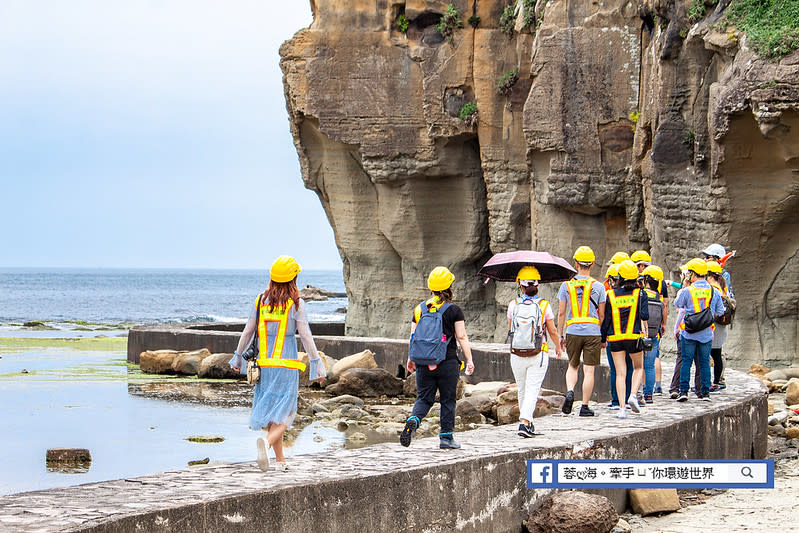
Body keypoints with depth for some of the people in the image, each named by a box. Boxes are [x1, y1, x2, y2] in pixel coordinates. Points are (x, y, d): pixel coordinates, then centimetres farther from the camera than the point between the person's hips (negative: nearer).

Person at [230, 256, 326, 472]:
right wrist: (316, 364, -2)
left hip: (265, 363, 4)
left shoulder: (261, 300, 5)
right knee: (285, 412, 0)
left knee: (271, 409, 13)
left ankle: (280, 460, 14)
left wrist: (238, 357, 21)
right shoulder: (296, 303, -6)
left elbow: (248, 331, 9)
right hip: (287, 364, -4)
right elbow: (305, 335, -7)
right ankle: (267, 441, -30)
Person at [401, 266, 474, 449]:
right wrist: (469, 360, 1)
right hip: (447, 362, -3)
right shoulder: (454, 310, -5)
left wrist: (411, 359, 20)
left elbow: (413, 336, 9)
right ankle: (446, 437, 10)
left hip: (424, 363, 3)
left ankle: (413, 420, -19)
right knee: (448, 400, 7)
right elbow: (462, 338, -6)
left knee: (424, 398, 9)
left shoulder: (419, 309, 5)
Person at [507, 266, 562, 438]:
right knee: (532, 390, -3)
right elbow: (552, 331, 3)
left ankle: (526, 421, 28)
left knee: (522, 390, 17)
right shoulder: (544, 306, -4)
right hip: (539, 353, -2)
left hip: (517, 354, 2)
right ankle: (525, 422, -18)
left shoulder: (513, 305, -2)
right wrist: (558, 347, 21)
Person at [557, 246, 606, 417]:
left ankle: (570, 391, -7)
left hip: (573, 331, 1)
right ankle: (585, 406, 3)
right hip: (592, 332, -1)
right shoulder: (598, 286, 1)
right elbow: (602, 315, 3)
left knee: (573, 366, 18)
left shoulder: (566, 285, 3)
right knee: (589, 370, 3)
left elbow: (561, 313, 3)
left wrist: (560, 335, 10)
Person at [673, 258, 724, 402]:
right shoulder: (714, 292, -1)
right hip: (706, 333, 2)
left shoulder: (687, 291, -11)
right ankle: (705, 392, 9)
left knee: (686, 361, 3)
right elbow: (720, 312, 6)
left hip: (689, 332, -2)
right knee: (704, 362, 9)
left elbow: (677, 304, 8)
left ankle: (683, 390, -2)